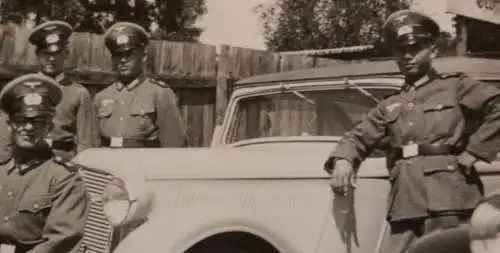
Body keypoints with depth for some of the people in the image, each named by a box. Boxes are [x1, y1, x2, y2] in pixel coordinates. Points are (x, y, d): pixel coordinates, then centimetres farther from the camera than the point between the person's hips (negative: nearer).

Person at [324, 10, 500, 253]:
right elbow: (359, 136, 21)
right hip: (405, 204, 5)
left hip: (447, 199, -4)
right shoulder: (390, 105, 23)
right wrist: (343, 160, -1)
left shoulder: (456, 86, 9)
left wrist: (472, 153, -7)